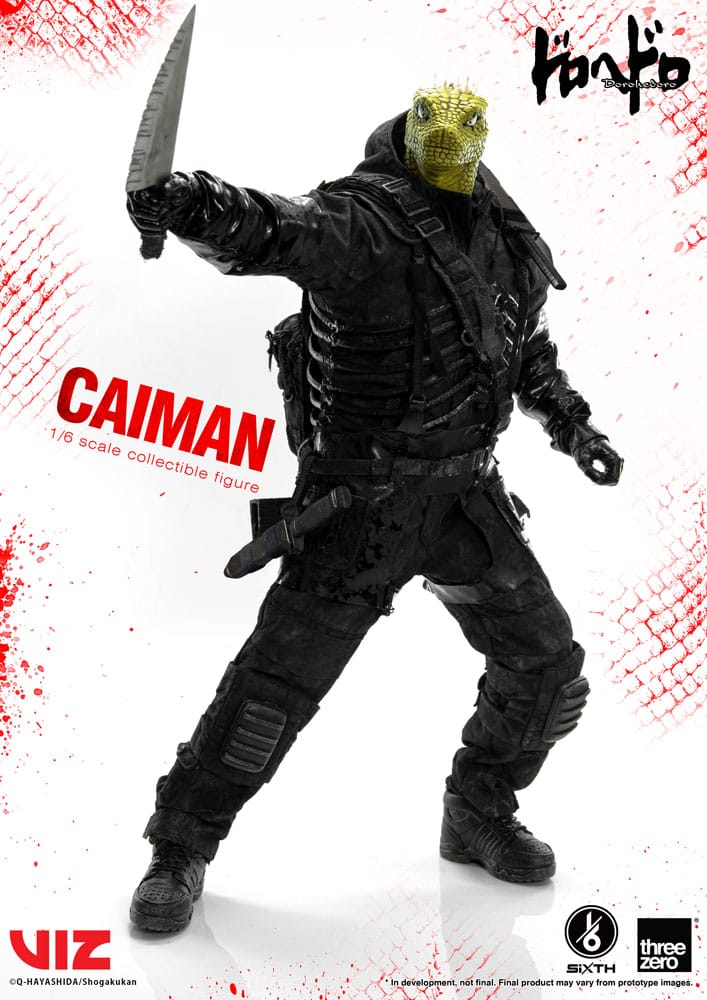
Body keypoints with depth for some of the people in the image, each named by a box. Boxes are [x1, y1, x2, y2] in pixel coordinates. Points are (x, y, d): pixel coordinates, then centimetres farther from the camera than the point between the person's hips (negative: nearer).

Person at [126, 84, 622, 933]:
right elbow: (271, 230, -33)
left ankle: (479, 814, 33)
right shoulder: (363, 218, -14)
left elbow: (524, 338, 22)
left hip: (465, 491, 7)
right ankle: (181, 848, 14)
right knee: (281, 677, -7)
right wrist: (189, 203, -52)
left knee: (547, 666, 10)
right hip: (364, 497, -6)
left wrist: (572, 424, 21)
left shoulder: (498, 232, 8)